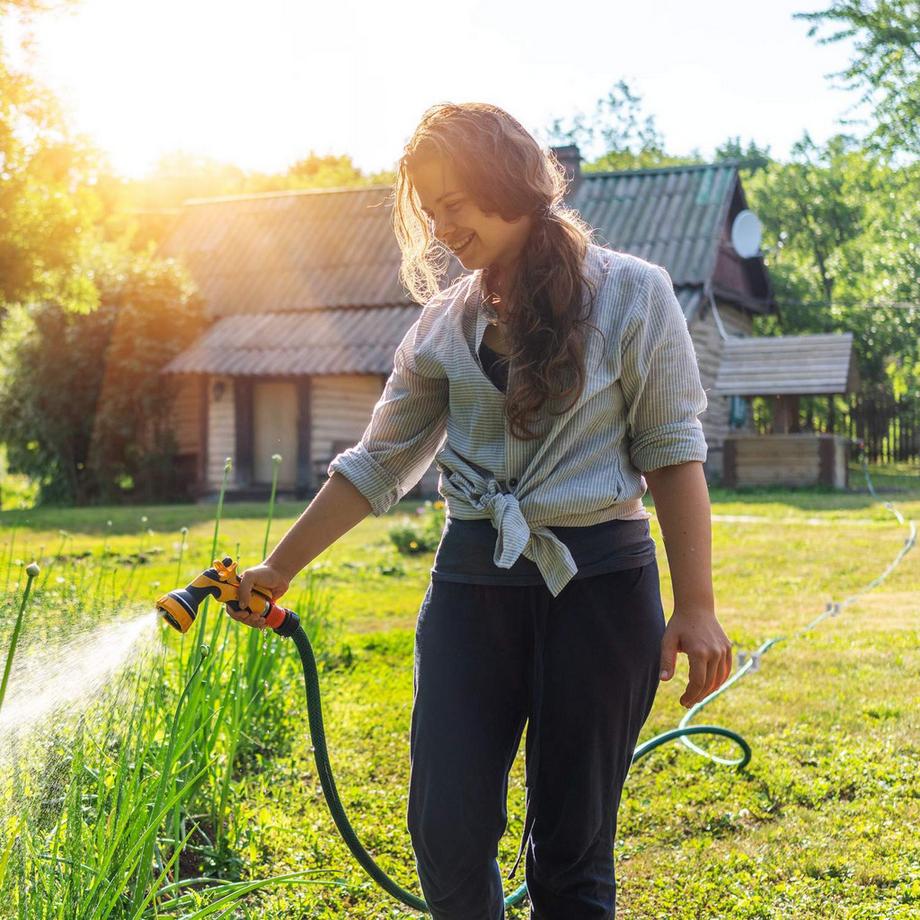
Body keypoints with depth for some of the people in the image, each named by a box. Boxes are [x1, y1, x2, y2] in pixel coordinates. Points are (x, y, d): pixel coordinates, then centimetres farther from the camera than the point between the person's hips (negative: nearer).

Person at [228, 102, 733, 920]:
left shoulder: (630, 293, -1)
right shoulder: (444, 322, 9)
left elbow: (673, 456, -3)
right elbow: (379, 464, 13)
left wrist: (696, 608, -8)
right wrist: (280, 567, 12)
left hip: (598, 583, -3)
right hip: (471, 583, 3)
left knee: (570, 845, 2)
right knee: (448, 829, -1)